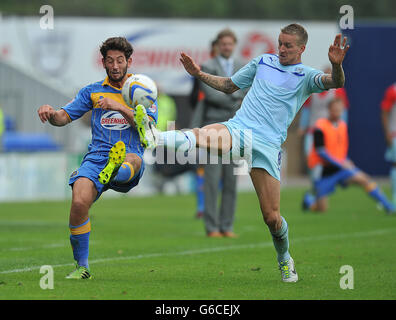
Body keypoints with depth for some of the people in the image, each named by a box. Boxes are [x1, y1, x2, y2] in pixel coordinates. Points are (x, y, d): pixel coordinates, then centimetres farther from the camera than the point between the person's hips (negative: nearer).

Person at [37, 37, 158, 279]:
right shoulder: (92, 91, 20)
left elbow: (149, 124, 0)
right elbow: (65, 117, 15)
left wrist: (119, 106, -13)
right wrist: (50, 113, -9)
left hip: (130, 153, -1)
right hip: (97, 156, 1)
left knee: (133, 159, -39)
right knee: (79, 202, -23)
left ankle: (118, 169, -77)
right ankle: (82, 267, -10)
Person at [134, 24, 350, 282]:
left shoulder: (306, 77, 7)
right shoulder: (263, 62, 19)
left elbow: (335, 82, -13)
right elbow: (229, 86, 30)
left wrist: (337, 65, -34)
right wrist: (199, 74, 18)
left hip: (268, 145, -2)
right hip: (237, 130, 2)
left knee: (272, 217, -5)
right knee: (202, 136, -34)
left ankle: (285, 259, 23)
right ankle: (153, 137, -61)